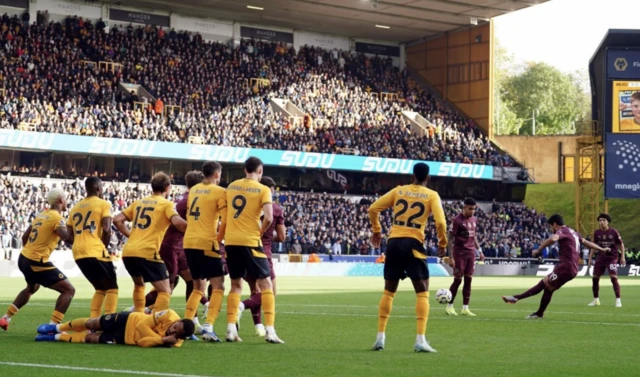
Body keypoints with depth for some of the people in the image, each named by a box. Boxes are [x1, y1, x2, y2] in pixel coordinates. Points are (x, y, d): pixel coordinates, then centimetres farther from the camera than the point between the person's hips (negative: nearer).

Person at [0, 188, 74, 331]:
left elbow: (25, 237, 19)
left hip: (24, 258, 9)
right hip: (36, 263, -9)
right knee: (69, 290, -4)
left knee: (32, 287, 37)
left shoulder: (40, 215, 10)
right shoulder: (57, 218, -14)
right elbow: (67, 237, -31)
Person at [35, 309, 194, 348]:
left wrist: (162, 341, -38)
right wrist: (161, 339, -30)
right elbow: (142, 325, -20)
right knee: (91, 324, 10)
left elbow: (143, 343, -22)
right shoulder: (169, 316, -24)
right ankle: (57, 327, 37)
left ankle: (57, 337, 23)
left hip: (126, 339, 0)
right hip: (128, 321, 0)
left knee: (89, 338, 1)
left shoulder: (175, 342, -22)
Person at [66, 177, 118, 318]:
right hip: (95, 252, -6)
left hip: (78, 254, 6)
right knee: (112, 287, 6)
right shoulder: (103, 204, 2)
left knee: (101, 288, 20)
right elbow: (106, 230, -10)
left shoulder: (75, 207, 21)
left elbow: (69, 236, 17)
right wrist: (104, 248, 5)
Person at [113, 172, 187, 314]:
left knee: (139, 284, 30)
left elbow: (117, 220, 17)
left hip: (128, 252, 6)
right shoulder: (166, 204, 2)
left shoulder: (139, 202, 19)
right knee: (165, 291, 1)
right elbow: (178, 223, -16)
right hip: (148, 253, -6)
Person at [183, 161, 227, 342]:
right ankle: (208, 327, -18)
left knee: (198, 287, 19)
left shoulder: (194, 190, 15)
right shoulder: (219, 192, -5)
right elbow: (226, 220, -11)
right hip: (206, 243, -7)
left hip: (189, 242, 7)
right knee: (218, 287, -2)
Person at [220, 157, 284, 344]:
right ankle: (270, 330, -7)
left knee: (236, 285, 16)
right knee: (266, 284, 3)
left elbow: (226, 215, 15)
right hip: (250, 242, -5)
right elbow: (268, 218, -17)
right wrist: (260, 233, 0)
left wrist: (219, 236, 25)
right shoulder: (263, 190, -5)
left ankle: (231, 329, 7)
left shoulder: (232, 186, 10)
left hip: (231, 241, 5)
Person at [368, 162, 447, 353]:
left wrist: (377, 230, 22)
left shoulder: (398, 190, 10)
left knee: (388, 292, 15)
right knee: (422, 293, 3)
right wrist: (442, 243, 5)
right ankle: (420, 340, -9)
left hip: (393, 243, 4)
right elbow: (440, 222, -11)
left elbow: (373, 209, 8)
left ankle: (380, 338, 14)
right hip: (413, 244, -3)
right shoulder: (432, 195, 1)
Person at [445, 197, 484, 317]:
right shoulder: (457, 220, -12)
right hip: (459, 254, -6)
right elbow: (451, 239, -11)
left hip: (471, 253, 6)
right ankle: (449, 306, 10)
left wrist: (479, 251, 16)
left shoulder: (474, 220, 9)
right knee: (458, 280, -3)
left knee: (468, 279, 3)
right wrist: (451, 257, -15)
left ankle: (465, 308, 7)